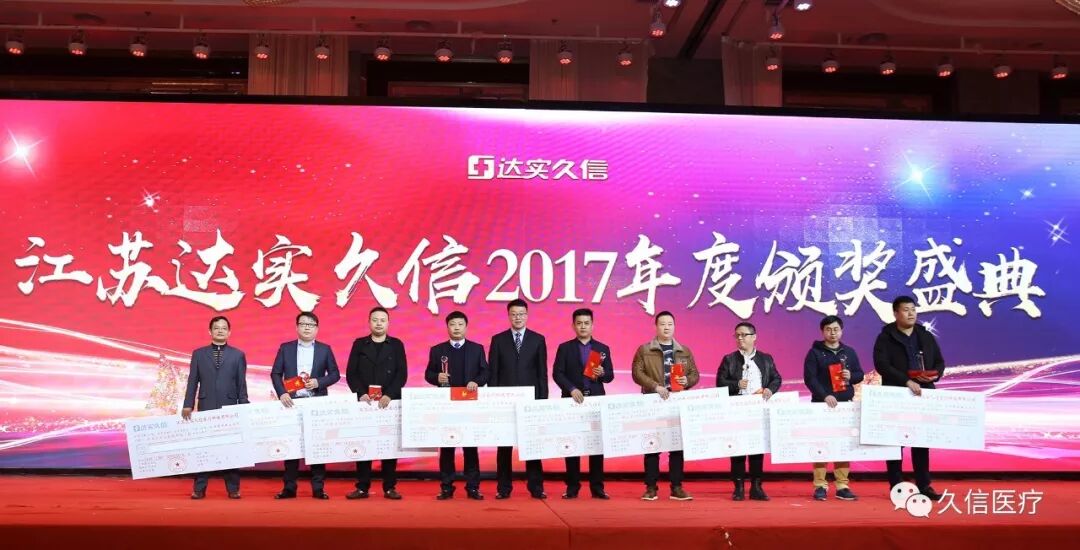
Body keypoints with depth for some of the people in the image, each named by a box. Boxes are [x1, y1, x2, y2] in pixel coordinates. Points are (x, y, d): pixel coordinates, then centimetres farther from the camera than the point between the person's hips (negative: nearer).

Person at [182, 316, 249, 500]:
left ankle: (233, 488, 7)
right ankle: (199, 489, 8)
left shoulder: (238, 355, 7)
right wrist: (188, 405, -3)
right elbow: (192, 381, 6)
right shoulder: (198, 354, 9)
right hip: (206, 408, 1)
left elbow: (242, 384, 5)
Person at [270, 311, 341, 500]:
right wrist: (282, 393, -10)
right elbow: (275, 373, 4)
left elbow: (335, 374, 6)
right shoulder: (285, 348, 7)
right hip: (292, 402, 0)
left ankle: (318, 488, 7)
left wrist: (318, 382, -11)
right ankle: (289, 487, 11)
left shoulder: (325, 349, 6)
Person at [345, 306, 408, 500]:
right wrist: (361, 394, -14)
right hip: (365, 401, 1)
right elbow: (351, 373, 1)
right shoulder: (359, 344, 8)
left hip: (390, 402, 0)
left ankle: (390, 487, 6)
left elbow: (402, 374, -2)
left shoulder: (396, 345, 6)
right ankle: (362, 487, 7)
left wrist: (389, 395, -15)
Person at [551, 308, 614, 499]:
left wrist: (602, 373, -15)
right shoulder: (564, 348, 5)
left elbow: (610, 376, 7)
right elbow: (557, 373, -3)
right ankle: (572, 487, 8)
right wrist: (571, 389, -17)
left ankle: (597, 487, 7)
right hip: (572, 401, -1)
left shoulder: (603, 349, 11)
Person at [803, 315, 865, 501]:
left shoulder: (849, 352, 12)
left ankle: (842, 486, 9)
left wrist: (851, 376, -8)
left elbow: (860, 374, 15)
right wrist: (824, 395, -21)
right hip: (822, 405, -3)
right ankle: (820, 486, 2)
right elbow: (809, 378, -9)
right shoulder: (815, 352, -1)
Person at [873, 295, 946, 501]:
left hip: (923, 396, 5)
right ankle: (896, 486, 8)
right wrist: (906, 381, -26)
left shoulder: (926, 337, 13)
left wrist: (935, 375, -8)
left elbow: (939, 362, 15)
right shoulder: (885, 338, -4)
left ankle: (924, 485, 14)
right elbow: (882, 365, -16)